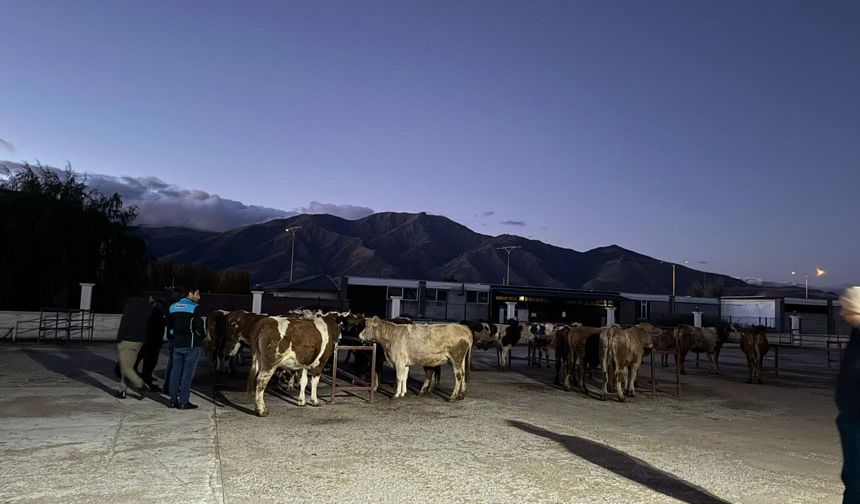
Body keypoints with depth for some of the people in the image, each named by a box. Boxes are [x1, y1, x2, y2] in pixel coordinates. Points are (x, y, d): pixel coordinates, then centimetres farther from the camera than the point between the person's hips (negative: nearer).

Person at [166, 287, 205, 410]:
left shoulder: (173, 307, 10)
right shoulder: (194, 308, -11)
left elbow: (169, 326, 16)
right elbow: (199, 326, -12)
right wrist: (202, 337, 5)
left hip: (177, 344, 6)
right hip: (192, 345, -6)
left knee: (175, 372, 10)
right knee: (187, 373, -3)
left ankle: (173, 400, 15)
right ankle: (184, 402, -1)